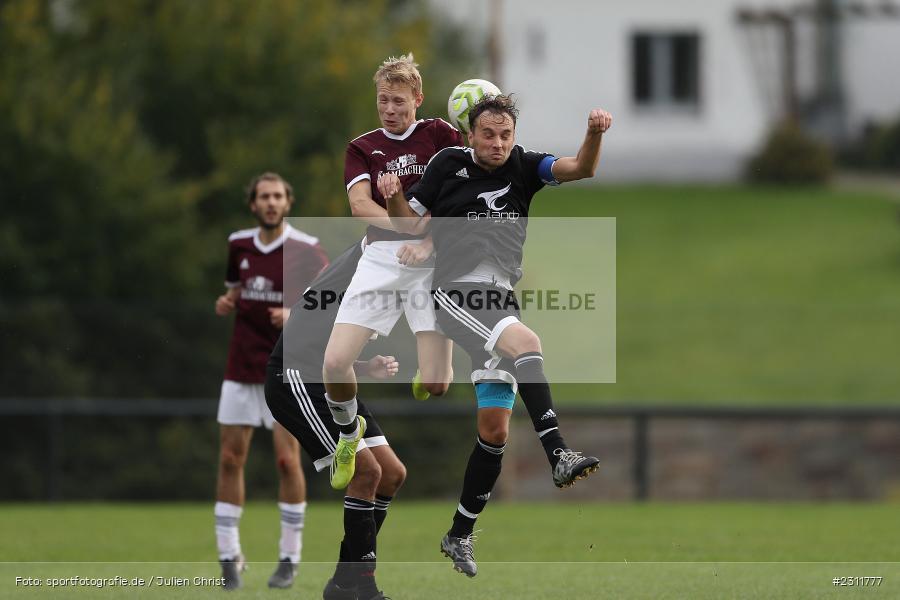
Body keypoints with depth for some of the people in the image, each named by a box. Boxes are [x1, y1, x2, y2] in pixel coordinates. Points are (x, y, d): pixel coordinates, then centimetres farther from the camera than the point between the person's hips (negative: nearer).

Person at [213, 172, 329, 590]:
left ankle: (289, 560, 2)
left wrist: (297, 314, -26)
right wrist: (225, 304, 0)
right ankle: (229, 557, 8)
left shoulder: (304, 250, -8)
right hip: (241, 369, 4)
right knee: (230, 460, 0)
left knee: (287, 459, -9)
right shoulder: (238, 245, 6)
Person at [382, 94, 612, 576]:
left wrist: (595, 134, -25)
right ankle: (558, 455, -42)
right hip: (454, 296, -5)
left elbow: (581, 168, -6)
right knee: (527, 342, -33)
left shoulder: (523, 167, 7)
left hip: (500, 301, 5)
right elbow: (408, 222, 5)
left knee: (495, 428, 5)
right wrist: (392, 196, -15)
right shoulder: (449, 165, 0)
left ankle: (460, 535, 18)